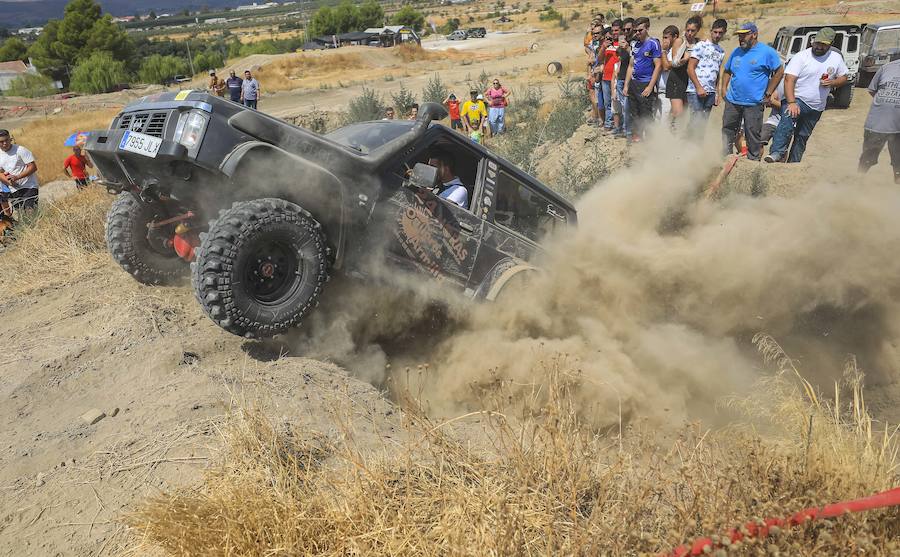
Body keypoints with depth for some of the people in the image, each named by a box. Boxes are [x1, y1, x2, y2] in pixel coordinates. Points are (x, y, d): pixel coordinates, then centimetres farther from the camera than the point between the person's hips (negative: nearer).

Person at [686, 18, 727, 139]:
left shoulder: (721, 51, 18)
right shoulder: (701, 45, -2)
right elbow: (690, 69, -7)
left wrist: (717, 93, 14)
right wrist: (699, 88, -13)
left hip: (710, 93, 6)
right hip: (695, 91, -6)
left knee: (703, 123, 5)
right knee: (696, 121, -12)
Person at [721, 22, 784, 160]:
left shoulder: (767, 52, -4)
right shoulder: (736, 52, 12)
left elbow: (779, 71, -1)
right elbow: (727, 71, 23)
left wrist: (767, 93, -4)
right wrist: (724, 89, 10)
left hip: (753, 104, -5)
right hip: (732, 101, 5)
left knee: (753, 136, 0)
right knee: (727, 131, 11)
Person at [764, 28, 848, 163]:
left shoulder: (836, 58, 7)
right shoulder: (801, 57, -8)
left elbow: (844, 78, 16)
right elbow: (789, 80, -17)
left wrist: (832, 82, -9)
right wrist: (791, 102, -29)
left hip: (816, 108, 5)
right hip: (797, 100, -5)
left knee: (802, 137, 11)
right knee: (787, 120, -36)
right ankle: (777, 152, -45)